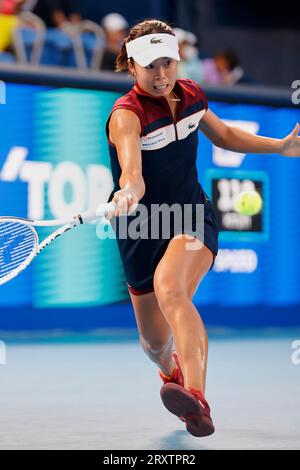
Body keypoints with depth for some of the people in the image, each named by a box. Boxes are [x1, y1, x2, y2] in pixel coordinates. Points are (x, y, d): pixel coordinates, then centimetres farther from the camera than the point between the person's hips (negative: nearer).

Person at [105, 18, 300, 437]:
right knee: (156, 343, 11)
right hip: (143, 229, -1)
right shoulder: (126, 115, -19)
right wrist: (129, 193, -62)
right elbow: (131, 169, -39)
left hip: (192, 216, 1)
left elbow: (223, 135, 20)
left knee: (170, 289, -33)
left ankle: (197, 400, -50)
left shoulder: (190, 95, -2)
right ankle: (173, 372, 51)